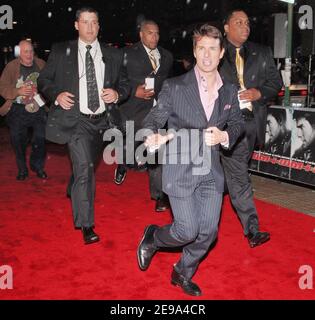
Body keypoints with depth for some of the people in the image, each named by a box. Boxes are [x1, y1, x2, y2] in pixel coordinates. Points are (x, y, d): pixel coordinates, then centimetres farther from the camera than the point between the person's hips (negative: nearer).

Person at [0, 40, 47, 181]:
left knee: (40, 140, 5)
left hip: (39, 109, 1)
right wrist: (18, 91, -22)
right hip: (18, 110, -1)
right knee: (19, 142, 9)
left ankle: (37, 166, 28)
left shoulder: (41, 64, 0)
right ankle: (22, 170, 26)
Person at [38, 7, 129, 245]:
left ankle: (76, 195, 48)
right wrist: (56, 94, -13)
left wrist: (117, 94, -10)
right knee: (84, 168, -19)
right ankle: (86, 225, -12)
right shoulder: (60, 52, 3)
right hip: (75, 119, -4)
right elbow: (44, 80, 6)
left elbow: (125, 83, 12)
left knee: (88, 167, 20)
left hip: (101, 120, 4)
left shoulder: (113, 56, 8)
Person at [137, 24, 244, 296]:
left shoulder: (229, 91, 4)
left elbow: (237, 124, 15)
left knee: (208, 232, 6)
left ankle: (183, 274, 33)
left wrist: (224, 136, -8)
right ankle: (152, 238, 29)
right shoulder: (174, 87, -8)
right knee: (187, 231, -5)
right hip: (181, 170, -4)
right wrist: (153, 136, -30)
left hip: (211, 173, 5)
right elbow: (153, 119, -6)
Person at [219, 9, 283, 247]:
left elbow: (276, 81, 11)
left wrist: (259, 92, -8)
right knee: (239, 176, -6)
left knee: (235, 173, 15)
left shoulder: (262, 53, 13)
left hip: (252, 120, 4)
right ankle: (252, 229, -2)